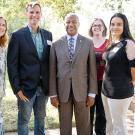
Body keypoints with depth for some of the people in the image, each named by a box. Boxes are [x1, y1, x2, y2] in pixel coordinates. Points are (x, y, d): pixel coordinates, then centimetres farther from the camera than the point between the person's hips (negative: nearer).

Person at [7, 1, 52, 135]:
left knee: (40, 119, 16)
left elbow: (50, 60, 9)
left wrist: (50, 84, 4)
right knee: (23, 120, 7)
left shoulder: (48, 35, 6)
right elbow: (12, 64, -9)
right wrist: (17, 88, -13)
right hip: (26, 87, -4)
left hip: (43, 87, 4)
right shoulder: (18, 35, -7)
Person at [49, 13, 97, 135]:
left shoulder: (88, 43, 1)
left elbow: (92, 69, 1)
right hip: (62, 91, 0)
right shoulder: (56, 44, 2)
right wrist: (53, 94, -2)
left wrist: (92, 93, -2)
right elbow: (52, 71, 2)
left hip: (82, 90, 0)